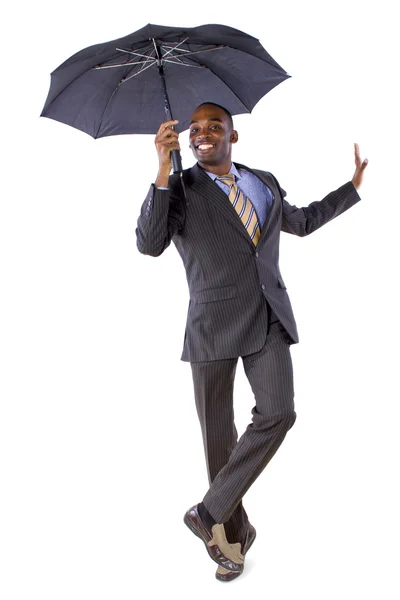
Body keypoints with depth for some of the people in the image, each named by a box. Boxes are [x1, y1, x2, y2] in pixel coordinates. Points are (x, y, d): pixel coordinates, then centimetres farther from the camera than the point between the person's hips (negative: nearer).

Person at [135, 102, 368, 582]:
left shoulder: (264, 183, 14)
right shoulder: (179, 189, 0)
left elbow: (301, 222, 32)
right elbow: (149, 245, -17)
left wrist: (353, 186, 34)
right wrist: (163, 169, -24)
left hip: (269, 319, 3)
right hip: (213, 323, -3)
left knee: (277, 414, -17)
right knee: (218, 434, 4)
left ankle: (211, 512, -2)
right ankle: (234, 533, 24)